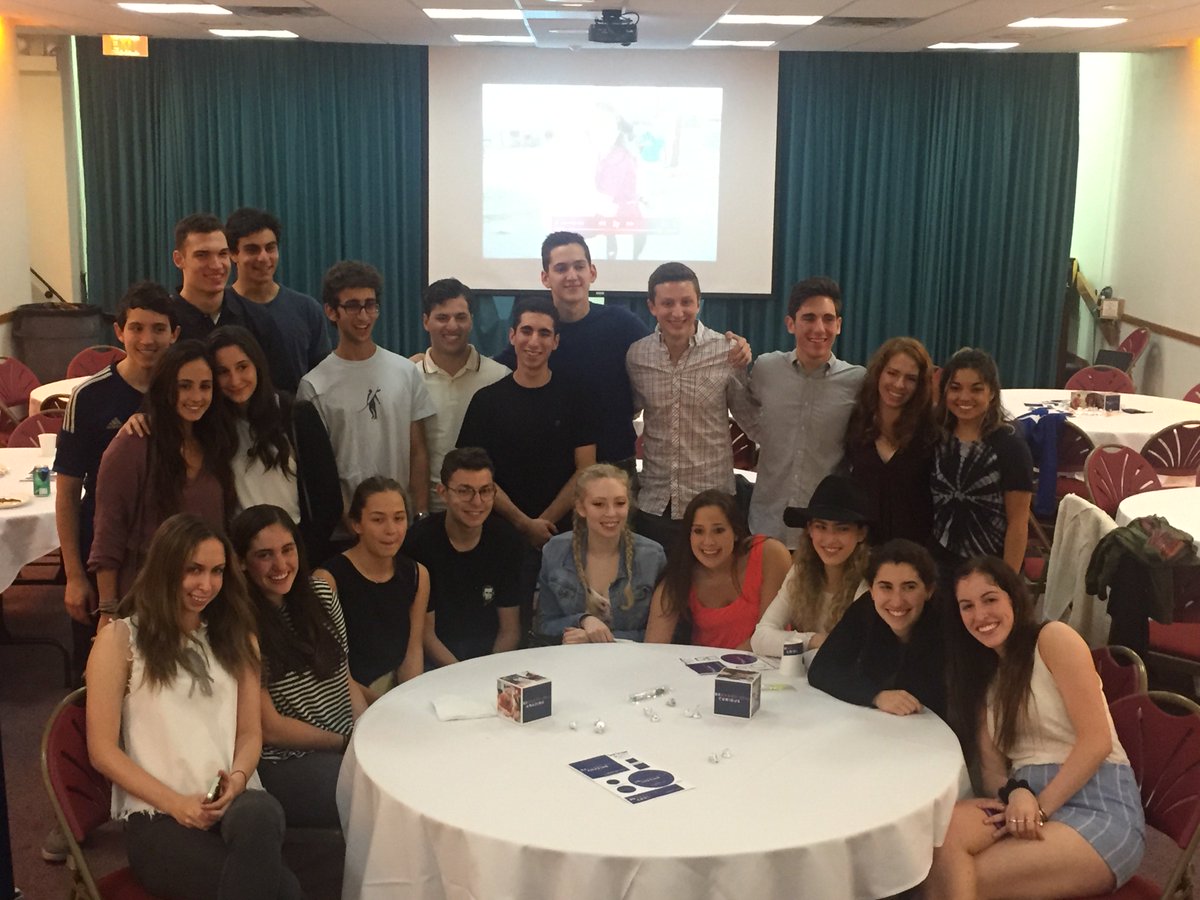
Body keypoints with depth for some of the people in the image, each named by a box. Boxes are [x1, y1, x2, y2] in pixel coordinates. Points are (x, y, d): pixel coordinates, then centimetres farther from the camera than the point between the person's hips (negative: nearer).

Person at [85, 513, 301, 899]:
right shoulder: (120, 638, 4)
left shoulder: (235, 637, 18)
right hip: (157, 817, -4)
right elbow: (103, 751, 0)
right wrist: (175, 802, -12)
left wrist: (238, 779, -8)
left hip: (238, 801, 4)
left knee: (260, 813, -38)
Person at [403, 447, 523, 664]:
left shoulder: (507, 540, -1)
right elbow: (424, 633, -8)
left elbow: (510, 629, 3)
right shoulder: (418, 542, -12)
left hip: (492, 655, 3)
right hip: (435, 660, -3)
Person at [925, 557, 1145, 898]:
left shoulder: (1054, 639, -2)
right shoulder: (982, 676, 18)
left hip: (1101, 808, -5)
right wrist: (1016, 794, -15)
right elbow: (992, 768, 9)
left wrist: (1041, 807, -16)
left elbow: (1097, 740, -11)